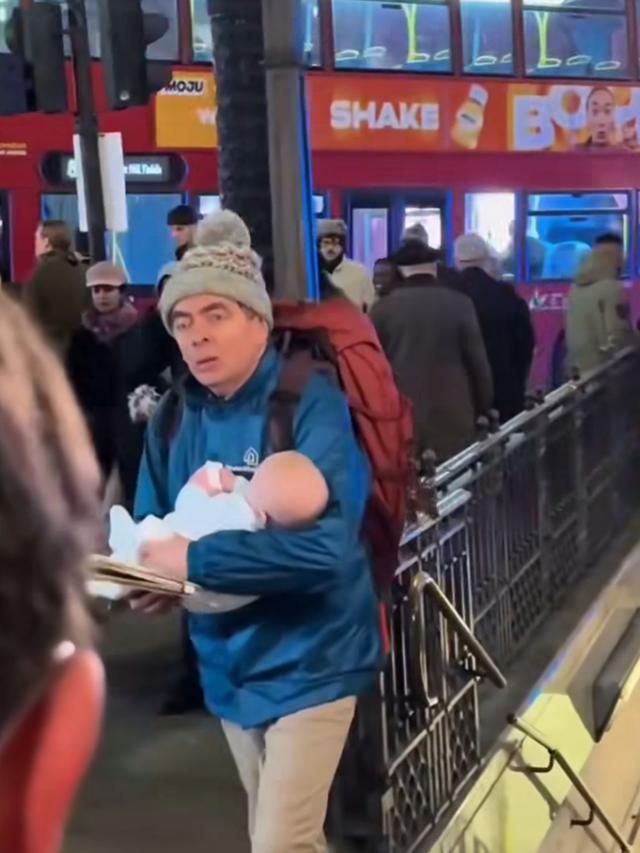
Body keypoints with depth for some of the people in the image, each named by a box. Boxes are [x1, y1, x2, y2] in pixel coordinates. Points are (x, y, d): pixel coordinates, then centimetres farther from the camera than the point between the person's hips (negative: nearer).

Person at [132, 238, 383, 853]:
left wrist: (193, 560, -28)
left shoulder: (310, 405, -20)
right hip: (230, 665, 7)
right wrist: (147, 577, -14)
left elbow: (326, 544, -31)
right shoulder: (174, 420, 1)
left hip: (306, 662, -7)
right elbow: (153, 524, 9)